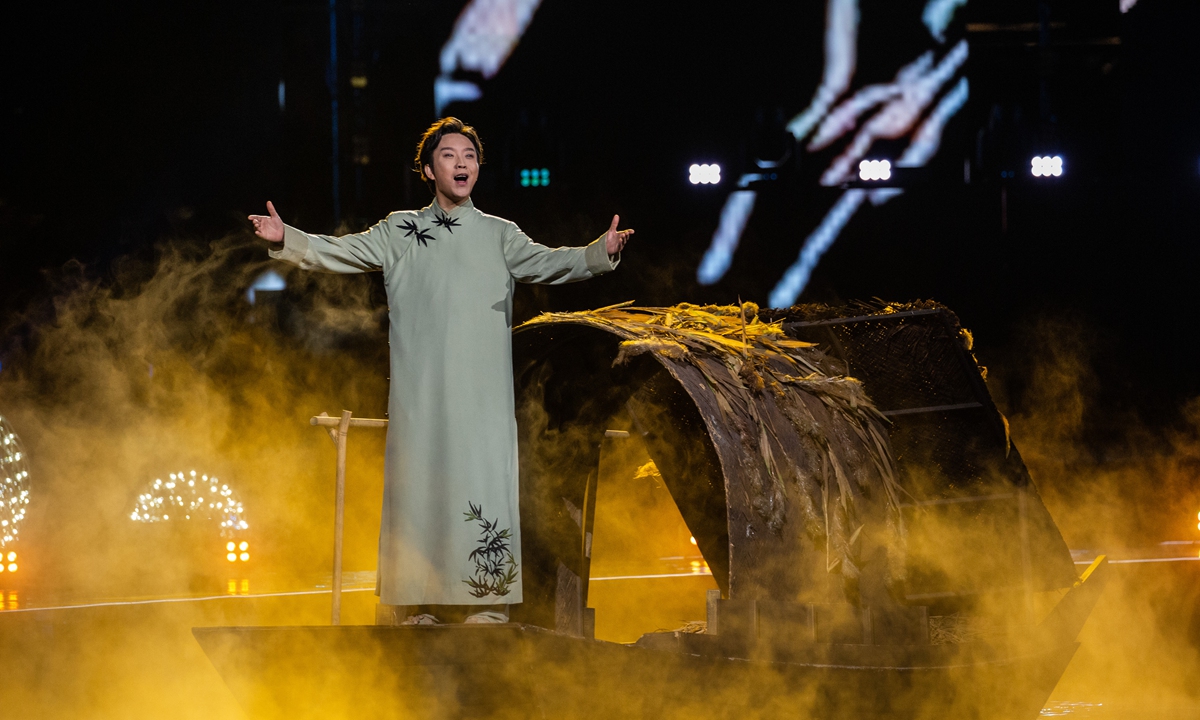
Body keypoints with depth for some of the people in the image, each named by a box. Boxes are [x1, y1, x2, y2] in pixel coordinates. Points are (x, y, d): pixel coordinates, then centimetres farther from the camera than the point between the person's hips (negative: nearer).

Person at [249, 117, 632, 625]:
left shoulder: (498, 236, 11)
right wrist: (286, 240, -12)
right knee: (419, 493, -1)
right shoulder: (399, 232, 13)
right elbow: (342, 253, 4)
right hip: (419, 397, 1)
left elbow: (544, 263, -2)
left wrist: (601, 253, -20)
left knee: (484, 494, -8)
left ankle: (487, 613, -5)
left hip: (482, 398, 0)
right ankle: (419, 613, 5)